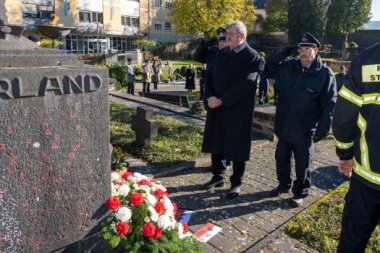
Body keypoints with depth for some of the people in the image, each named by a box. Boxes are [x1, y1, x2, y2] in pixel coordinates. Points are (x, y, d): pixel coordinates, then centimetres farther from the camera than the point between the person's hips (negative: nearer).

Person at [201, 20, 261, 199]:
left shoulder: (252, 57, -9)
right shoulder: (221, 54, 11)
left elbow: (244, 84, -18)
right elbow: (209, 75, 8)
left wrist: (221, 100, -19)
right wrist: (210, 96, -10)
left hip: (238, 110, -6)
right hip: (216, 107, 6)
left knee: (236, 146, 4)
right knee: (216, 142, 14)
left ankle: (236, 183, 20)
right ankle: (218, 176, 32)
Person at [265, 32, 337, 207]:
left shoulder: (325, 74, -10)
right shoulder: (288, 66, 2)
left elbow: (329, 105, -10)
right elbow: (269, 69, 16)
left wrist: (322, 130, -15)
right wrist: (282, 54, 0)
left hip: (305, 131, -5)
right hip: (284, 127, 5)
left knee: (302, 165, 10)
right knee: (281, 158, 18)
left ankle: (300, 193, 29)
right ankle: (284, 185, 40)